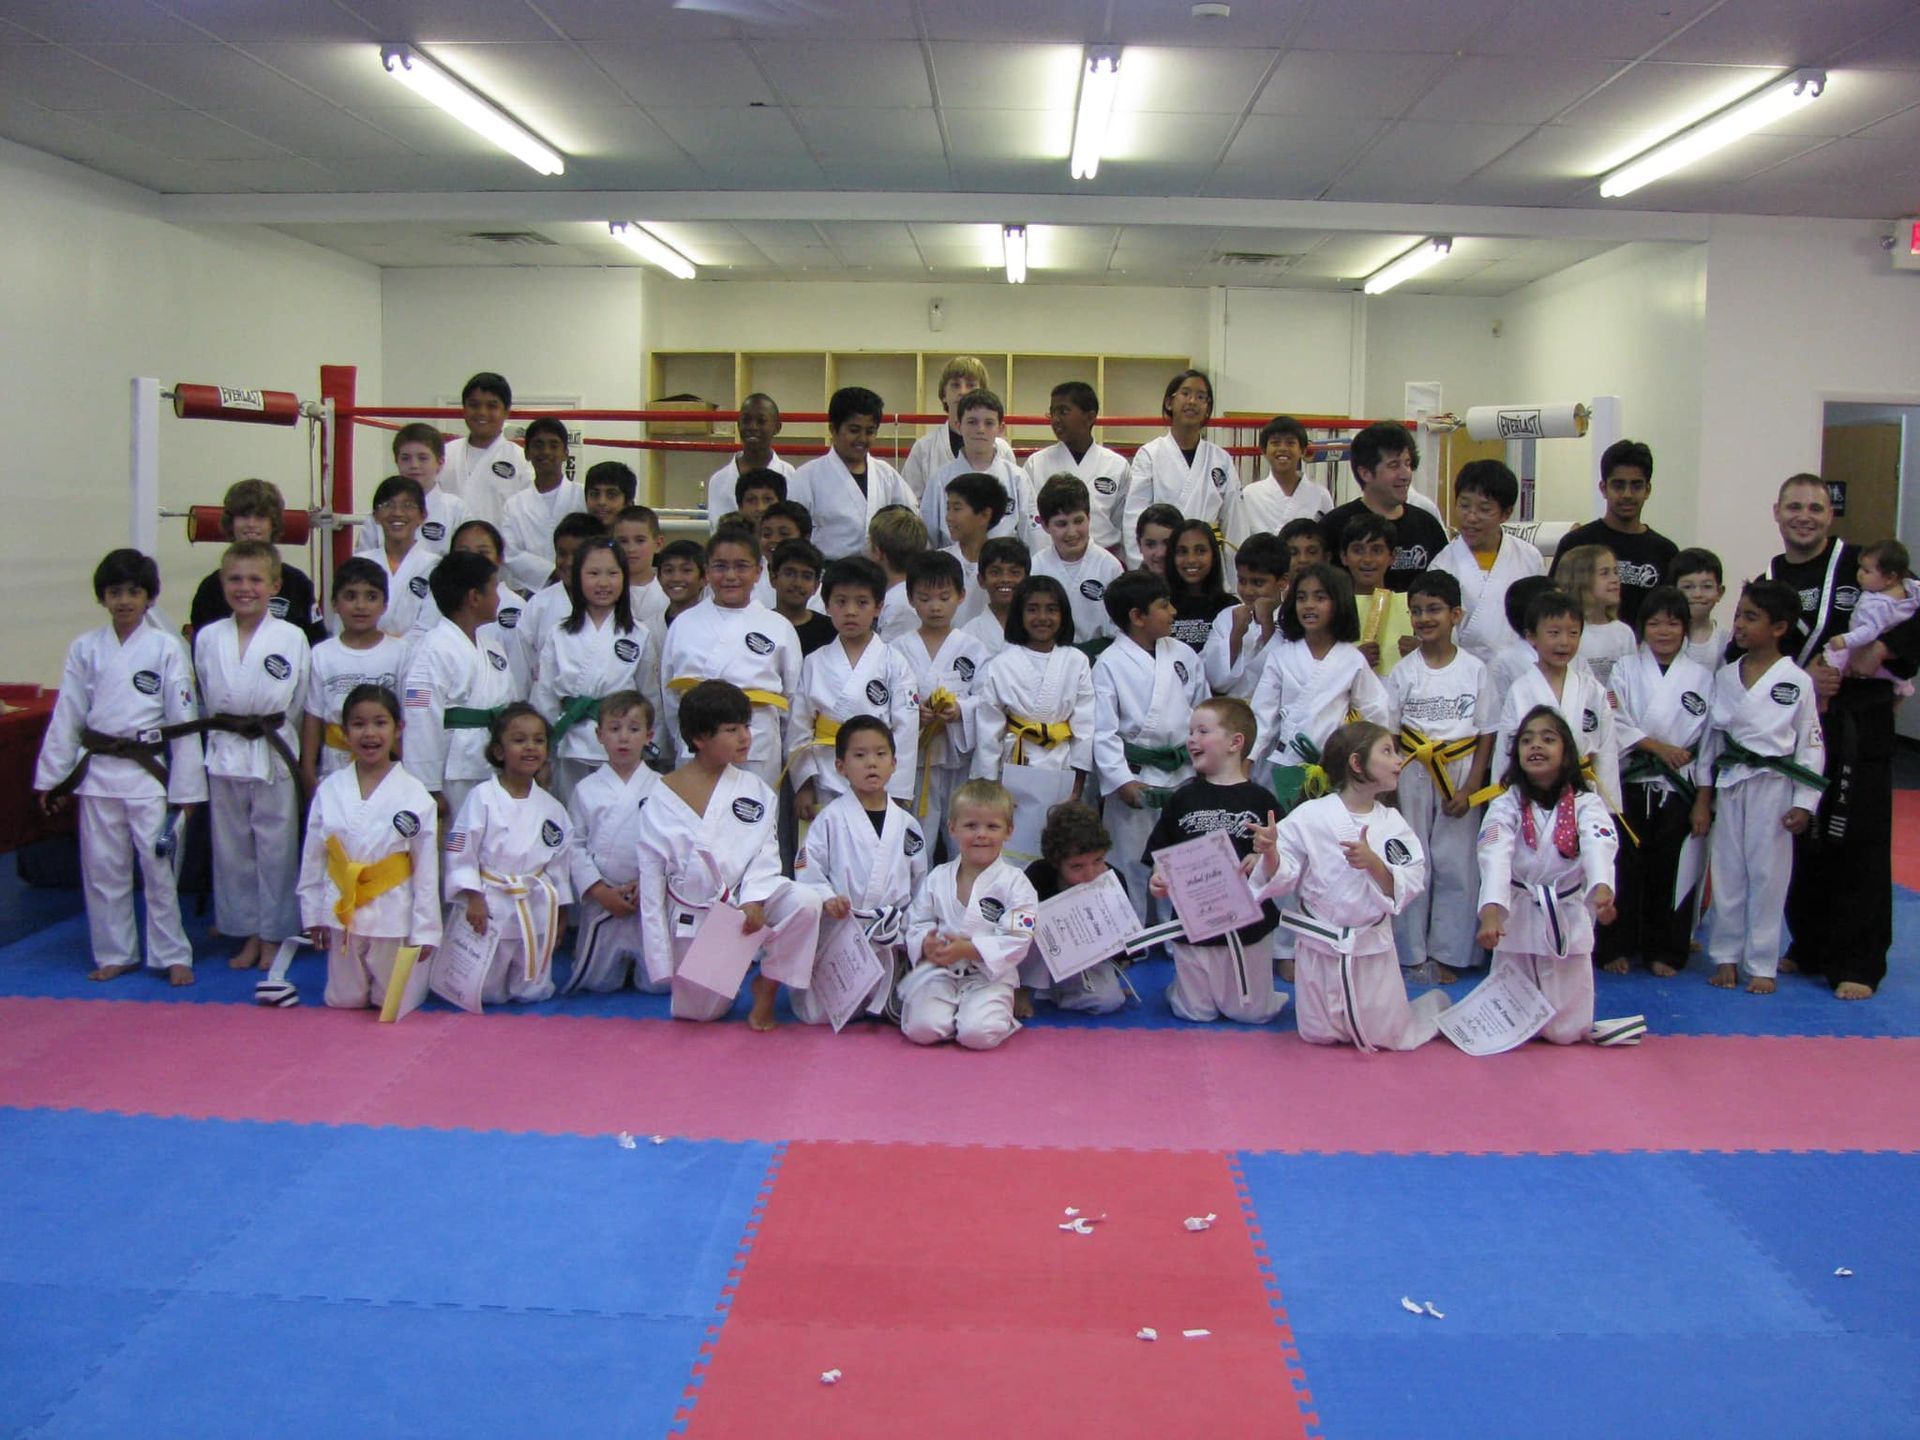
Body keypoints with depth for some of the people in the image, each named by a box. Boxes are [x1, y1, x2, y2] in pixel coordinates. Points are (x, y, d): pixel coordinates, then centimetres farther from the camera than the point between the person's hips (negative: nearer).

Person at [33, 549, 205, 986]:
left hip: (150, 771, -3)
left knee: (159, 866, -1)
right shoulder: (85, 649, 4)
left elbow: (183, 720, -4)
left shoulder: (167, 648, -4)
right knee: (102, 868, 9)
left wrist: (186, 786, -6)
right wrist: (51, 776, 6)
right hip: (98, 772, 3)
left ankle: (172, 955, 11)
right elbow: (67, 716, 7)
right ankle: (114, 954, 23)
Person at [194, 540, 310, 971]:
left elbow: (300, 702, 1)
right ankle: (249, 934, 23)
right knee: (232, 848, 10)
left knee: (275, 849, 4)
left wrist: (273, 732, 0)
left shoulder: (291, 637, -5)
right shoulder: (208, 638, 3)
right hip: (224, 754, 3)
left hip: (274, 755, -3)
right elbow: (204, 697, 11)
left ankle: (274, 937, 17)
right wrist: (226, 731, 7)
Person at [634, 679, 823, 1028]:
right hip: (692, 917, -1)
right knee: (700, 1012, 7)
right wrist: (661, 964, -6)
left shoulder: (754, 789, -4)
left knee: (804, 901, -28)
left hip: (749, 900, 1)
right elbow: (651, 884, -6)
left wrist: (754, 899, -27)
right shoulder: (661, 801, -9)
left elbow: (765, 853, -6)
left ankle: (767, 988, -5)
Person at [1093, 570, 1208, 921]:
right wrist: (1122, 781, -17)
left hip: (1184, 774, 5)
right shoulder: (1110, 664, -9)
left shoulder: (1183, 655, 6)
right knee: (1134, 864, 4)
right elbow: (1103, 730, -11)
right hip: (1135, 776, -4)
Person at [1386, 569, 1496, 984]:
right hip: (1411, 777, 0)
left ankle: (1445, 955, 14)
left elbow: (1487, 735, 1)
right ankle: (1411, 954, 14)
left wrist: (1470, 789, -6)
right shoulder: (1403, 672, 0)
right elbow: (1386, 732, 1)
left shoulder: (1474, 670, -1)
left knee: (1456, 868, 2)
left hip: (1460, 779, 0)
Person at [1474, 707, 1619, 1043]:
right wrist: (1491, 911, -39)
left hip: (1569, 920, 0)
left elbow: (1599, 848, -24)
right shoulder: (1505, 806, -5)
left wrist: (1602, 890, -46)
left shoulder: (1586, 805, -4)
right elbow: (1495, 858, -21)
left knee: (1566, 1031, 6)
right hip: (1516, 919, 0)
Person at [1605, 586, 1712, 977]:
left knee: (1670, 871, 6)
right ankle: (1616, 947, 11)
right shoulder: (1626, 669, 3)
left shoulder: (1701, 677, 5)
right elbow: (1615, 723, -6)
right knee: (1625, 867, 1)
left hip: (1677, 787, 1)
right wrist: (1657, 746, -16)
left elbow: (1708, 739, 4)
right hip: (1631, 783, -1)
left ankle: (1664, 951, 17)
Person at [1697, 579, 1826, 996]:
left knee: (1767, 875, 3)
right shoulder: (1725, 676, 4)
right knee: (1728, 871, 8)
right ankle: (1726, 955, 21)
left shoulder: (1797, 681, -6)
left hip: (1774, 787, -3)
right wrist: (1702, 797, 7)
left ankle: (1761, 964, 13)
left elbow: (1811, 745, -3)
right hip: (1729, 785, 4)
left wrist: (1804, 804, -7)